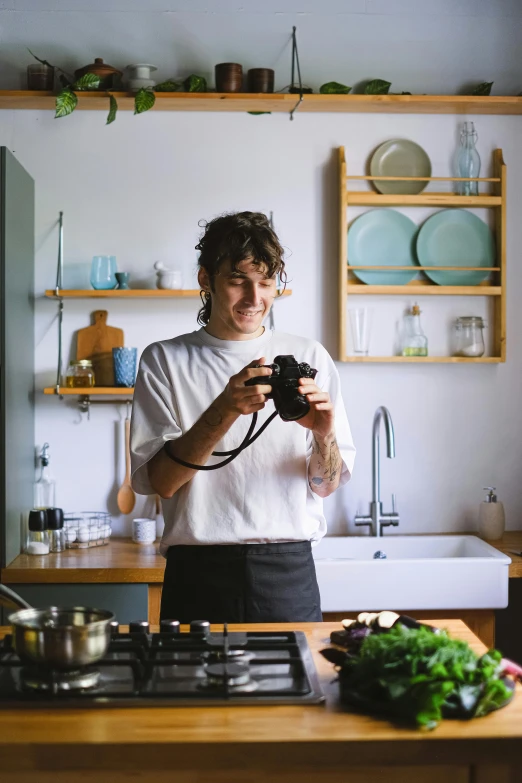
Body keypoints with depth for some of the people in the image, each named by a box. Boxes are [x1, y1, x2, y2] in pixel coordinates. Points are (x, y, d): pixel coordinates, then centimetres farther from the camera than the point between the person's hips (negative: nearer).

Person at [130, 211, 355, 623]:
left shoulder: (308, 357, 7)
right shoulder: (164, 360, 3)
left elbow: (326, 485, 7)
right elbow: (157, 481, -7)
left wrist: (324, 436, -15)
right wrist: (224, 411, -20)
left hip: (288, 572, 1)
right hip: (199, 573, -1)